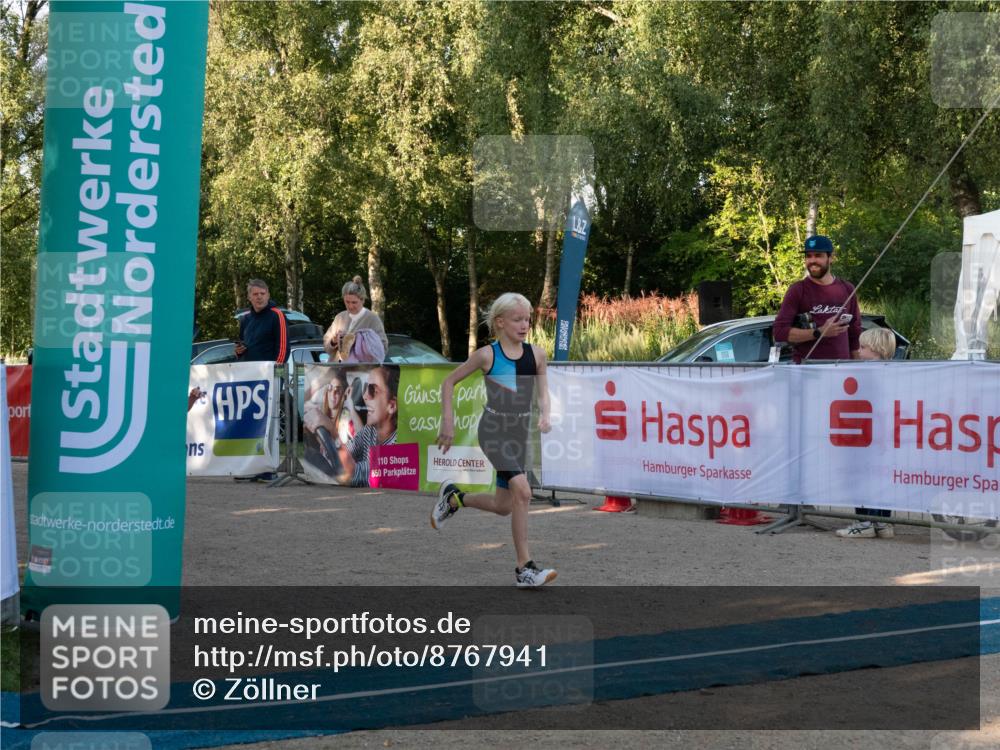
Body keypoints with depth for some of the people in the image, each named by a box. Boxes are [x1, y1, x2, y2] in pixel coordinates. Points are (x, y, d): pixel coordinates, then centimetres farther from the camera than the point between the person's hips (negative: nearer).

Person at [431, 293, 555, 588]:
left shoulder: (536, 354, 2)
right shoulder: (487, 355, -8)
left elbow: (542, 391, 5)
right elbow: (449, 382, 2)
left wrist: (544, 415, -16)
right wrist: (447, 421, -4)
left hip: (519, 433, 6)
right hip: (493, 430, -5)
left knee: (504, 506, 12)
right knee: (522, 491, -23)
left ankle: (453, 497, 40)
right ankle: (524, 568, -16)